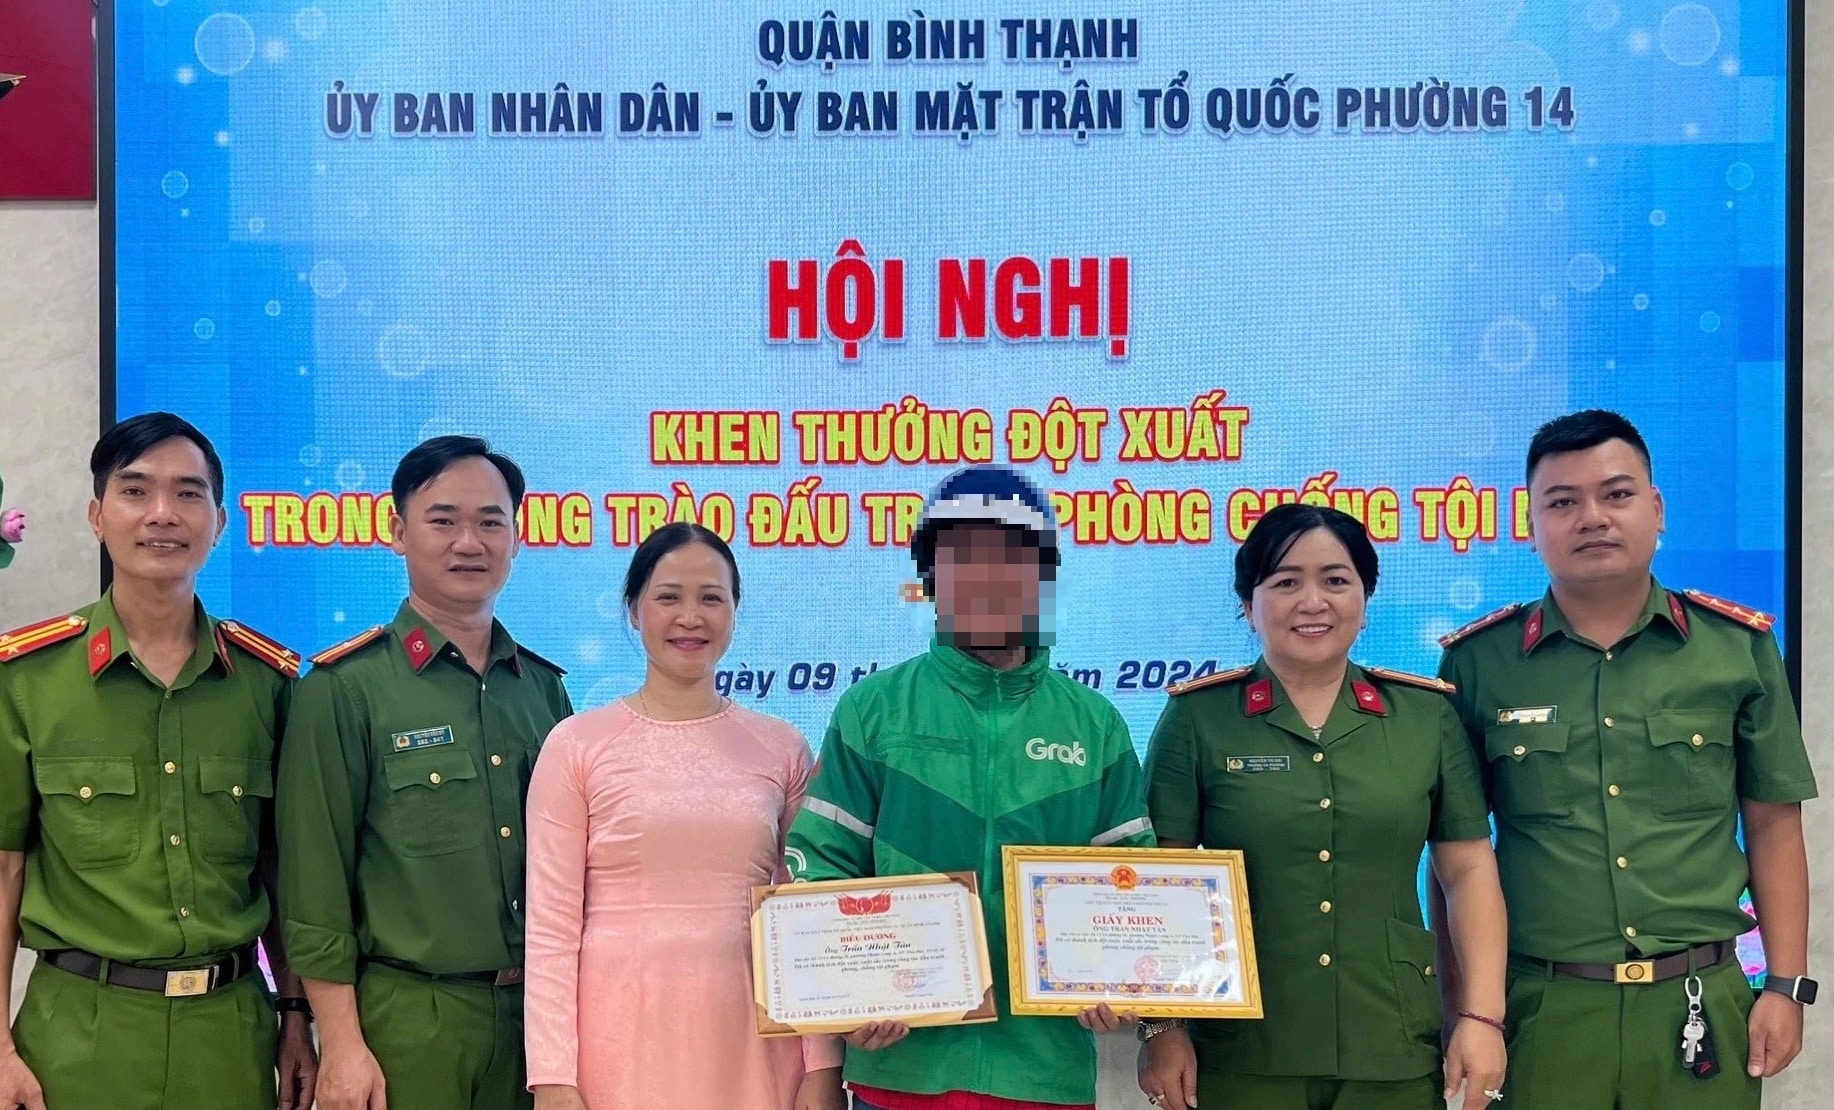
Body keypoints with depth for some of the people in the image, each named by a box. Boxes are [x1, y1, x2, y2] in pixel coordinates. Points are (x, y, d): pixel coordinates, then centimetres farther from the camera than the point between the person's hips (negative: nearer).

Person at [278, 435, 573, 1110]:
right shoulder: (344, 690, -6)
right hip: (406, 1023, -4)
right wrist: (342, 1045, -11)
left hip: (538, 1014, 5)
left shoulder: (544, 687, 9)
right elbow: (315, 884, -8)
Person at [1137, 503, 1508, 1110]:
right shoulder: (1196, 717, 0)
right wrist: (1160, 1026, -6)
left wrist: (1481, 1015, -1)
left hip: (1393, 1055, 2)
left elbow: (1469, 870, 6)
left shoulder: (1429, 715, 6)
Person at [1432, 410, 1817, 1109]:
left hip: (1702, 1005, 1)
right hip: (1540, 1010, -1)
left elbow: (1773, 824, 7)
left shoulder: (1739, 647, 2)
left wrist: (1787, 985, 2)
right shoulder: (1477, 663, 0)